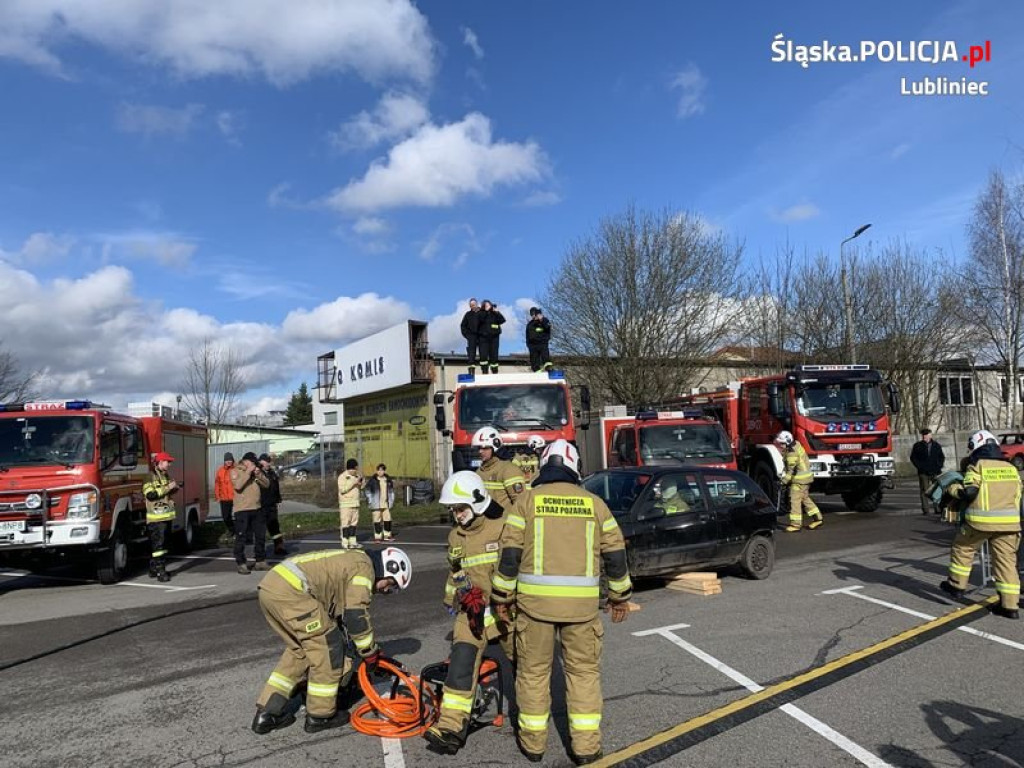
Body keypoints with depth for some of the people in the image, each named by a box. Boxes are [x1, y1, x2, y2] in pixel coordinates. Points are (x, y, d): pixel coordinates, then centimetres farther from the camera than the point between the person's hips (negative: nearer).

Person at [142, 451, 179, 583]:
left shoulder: (166, 476, 17)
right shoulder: (150, 477, -8)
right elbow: (150, 495, -21)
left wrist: (174, 488, 13)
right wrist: (167, 487, -20)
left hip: (167, 515, 9)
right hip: (156, 516, -9)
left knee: (165, 543, 11)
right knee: (158, 543, -10)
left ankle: (154, 569, 19)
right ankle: (160, 571, -10)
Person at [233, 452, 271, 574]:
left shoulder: (256, 472, 15)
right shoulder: (235, 471, -1)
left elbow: (266, 484, 6)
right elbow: (238, 485, -18)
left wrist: (259, 475, -9)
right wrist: (248, 472, -18)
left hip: (257, 509, 6)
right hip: (242, 510, -6)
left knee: (260, 535, 10)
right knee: (241, 537, -3)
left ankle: (260, 561, 21)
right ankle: (241, 564, 3)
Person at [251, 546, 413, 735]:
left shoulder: (350, 561, 29)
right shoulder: (364, 567, 1)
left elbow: (337, 613, 36)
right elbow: (356, 615, -5)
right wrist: (370, 652, 8)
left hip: (269, 586, 10)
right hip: (290, 590, -10)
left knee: (298, 649, 24)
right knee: (327, 648, 4)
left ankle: (267, 713, 26)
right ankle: (321, 715, 17)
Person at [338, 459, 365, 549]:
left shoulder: (356, 476, 12)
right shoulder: (342, 477, -8)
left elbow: (360, 487, 17)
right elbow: (342, 489, -17)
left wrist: (363, 481, -3)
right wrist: (353, 482, -20)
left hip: (355, 504, 7)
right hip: (346, 504, -7)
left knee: (354, 522, 9)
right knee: (346, 523, -7)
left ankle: (352, 541, 16)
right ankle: (345, 543, -4)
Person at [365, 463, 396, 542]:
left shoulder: (388, 480, 8)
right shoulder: (372, 480, -5)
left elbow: (391, 491, 17)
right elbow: (368, 491, -2)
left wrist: (391, 501, 11)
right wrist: (370, 502, -7)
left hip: (386, 504, 4)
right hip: (376, 505, -4)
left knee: (387, 519, 7)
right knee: (377, 520, -2)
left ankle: (387, 535, 18)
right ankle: (377, 536, 4)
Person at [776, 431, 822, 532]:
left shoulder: (792, 452, -23)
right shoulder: (795, 445, 6)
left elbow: (791, 469, -21)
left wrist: (784, 480, -14)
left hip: (800, 479, -10)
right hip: (805, 477, 10)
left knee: (795, 500, -6)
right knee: (805, 498, 19)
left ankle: (795, 524, -3)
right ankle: (817, 518, 24)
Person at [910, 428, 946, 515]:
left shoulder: (936, 445, 11)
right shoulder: (917, 446, 4)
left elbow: (942, 457, 19)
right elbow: (913, 458, 5)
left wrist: (939, 466, 4)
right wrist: (919, 466, -6)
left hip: (935, 472, 2)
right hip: (923, 472, -2)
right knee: (924, 491, -2)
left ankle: (938, 509, 7)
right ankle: (925, 510, 0)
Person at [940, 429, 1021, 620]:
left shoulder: (977, 466, -4)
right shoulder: (1011, 467, 14)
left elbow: (968, 491, -13)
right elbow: (1018, 493, 16)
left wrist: (951, 488, 4)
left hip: (981, 520, -5)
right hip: (1009, 522, 5)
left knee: (962, 549, 16)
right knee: (1006, 560, 7)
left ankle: (957, 584, 25)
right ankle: (1010, 605, 7)